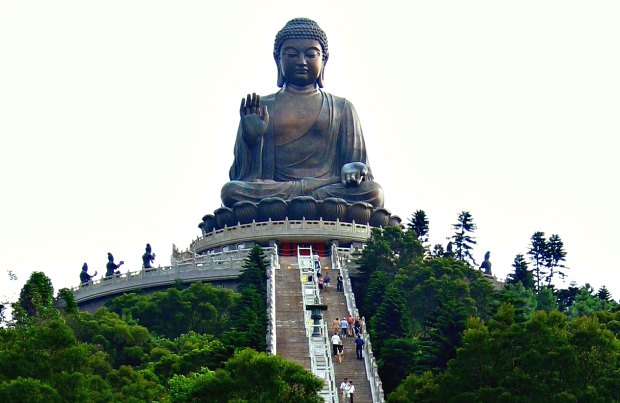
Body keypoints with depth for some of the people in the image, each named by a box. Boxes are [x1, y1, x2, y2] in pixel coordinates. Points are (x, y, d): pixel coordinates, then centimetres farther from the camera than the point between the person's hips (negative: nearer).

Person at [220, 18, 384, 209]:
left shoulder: (342, 109, 21)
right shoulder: (259, 107, 18)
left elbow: (357, 160, 14)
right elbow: (244, 172, 14)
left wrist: (353, 170, -11)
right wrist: (251, 138, -7)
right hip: (268, 190, 0)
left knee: (374, 192, -33)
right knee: (231, 190, -34)